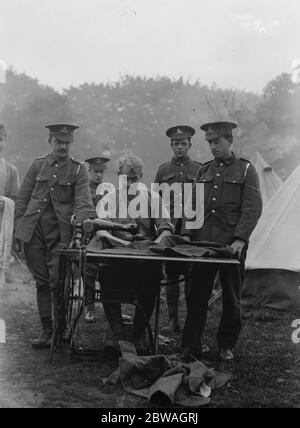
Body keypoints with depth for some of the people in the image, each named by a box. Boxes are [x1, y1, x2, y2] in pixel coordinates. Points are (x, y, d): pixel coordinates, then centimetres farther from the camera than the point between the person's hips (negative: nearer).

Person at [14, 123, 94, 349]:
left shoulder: (79, 169, 4)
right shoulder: (37, 165, 10)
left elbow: (84, 201, -8)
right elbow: (22, 199, 12)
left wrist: (78, 221, -28)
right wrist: (18, 230, 5)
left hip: (60, 233, -2)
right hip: (34, 231, 3)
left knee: (58, 282, -7)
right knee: (42, 282, 6)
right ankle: (47, 330, 16)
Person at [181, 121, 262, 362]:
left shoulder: (246, 170, 3)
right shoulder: (204, 171, 15)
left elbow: (253, 208, -5)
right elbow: (192, 205, 15)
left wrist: (240, 239, -15)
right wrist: (187, 234, 2)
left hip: (232, 244, -3)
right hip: (203, 243, 3)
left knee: (231, 297, 8)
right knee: (197, 296, 2)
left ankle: (227, 346, 22)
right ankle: (190, 347, 9)